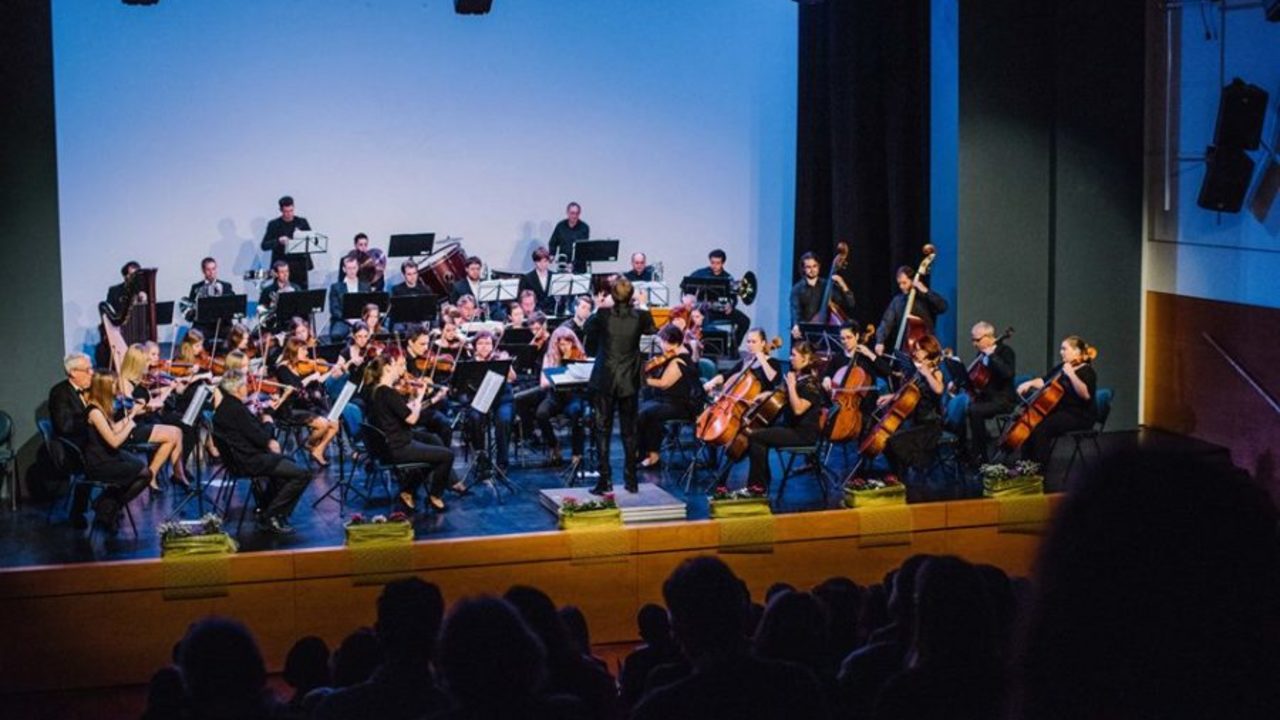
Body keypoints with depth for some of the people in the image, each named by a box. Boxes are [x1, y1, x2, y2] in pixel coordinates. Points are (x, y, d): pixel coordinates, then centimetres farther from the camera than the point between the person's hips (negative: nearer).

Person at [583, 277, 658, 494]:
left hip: (605, 380, -2)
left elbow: (588, 327, 10)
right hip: (629, 382, 2)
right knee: (629, 431, 11)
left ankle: (605, 480, -2)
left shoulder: (603, 315, -12)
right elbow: (652, 329, 15)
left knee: (603, 430, 4)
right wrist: (644, 307, 20)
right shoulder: (639, 316, -7)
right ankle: (631, 480, 14)